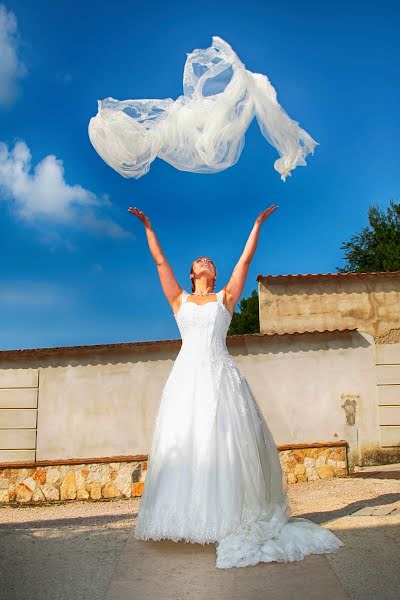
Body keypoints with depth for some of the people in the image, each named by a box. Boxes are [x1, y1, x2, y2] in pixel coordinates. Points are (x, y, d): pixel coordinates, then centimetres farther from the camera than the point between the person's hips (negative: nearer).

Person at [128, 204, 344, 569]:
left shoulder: (226, 298, 14)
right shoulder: (180, 300, 16)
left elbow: (246, 258, 13)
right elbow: (160, 261, 17)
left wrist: (258, 223, 15)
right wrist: (147, 226, 20)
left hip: (221, 373, -1)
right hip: (187, 375, 1)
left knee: (225, 440, -5)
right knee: (184, 442, -3)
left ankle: (229, 516, 2)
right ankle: (190, 517, 3)